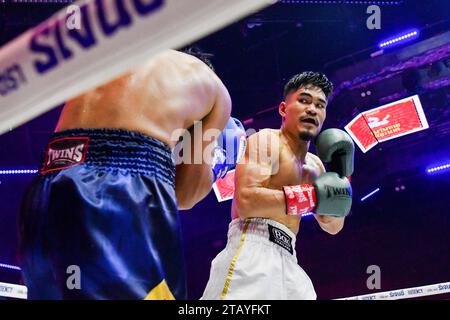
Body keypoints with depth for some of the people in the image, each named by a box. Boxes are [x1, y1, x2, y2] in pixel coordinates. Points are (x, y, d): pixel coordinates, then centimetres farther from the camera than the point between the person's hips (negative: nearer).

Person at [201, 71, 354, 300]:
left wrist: (341, 176, 12)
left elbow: (332, 227, 25)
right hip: (252, 251, -9)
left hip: (286, 260, 9)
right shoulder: (266, 140, -2)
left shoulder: (315, 164, 22)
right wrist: (313, 196, -14)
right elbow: (246, 201, -18)